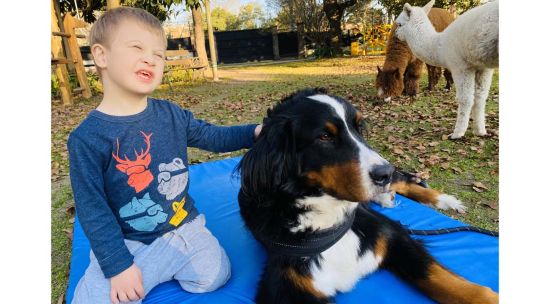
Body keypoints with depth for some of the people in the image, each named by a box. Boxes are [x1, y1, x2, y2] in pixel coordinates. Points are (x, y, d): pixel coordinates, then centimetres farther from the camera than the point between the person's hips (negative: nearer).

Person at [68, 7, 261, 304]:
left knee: (214, 275, -10)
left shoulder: (171, 114, -3)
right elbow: (92, 209, -13)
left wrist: (254, 132, -4)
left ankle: (162, 266, 15)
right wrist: (118, 265, -16)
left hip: (183, 226, 4)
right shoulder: (87, 138, -15)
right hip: (127, 243, -3)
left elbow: (212, 136, 10)